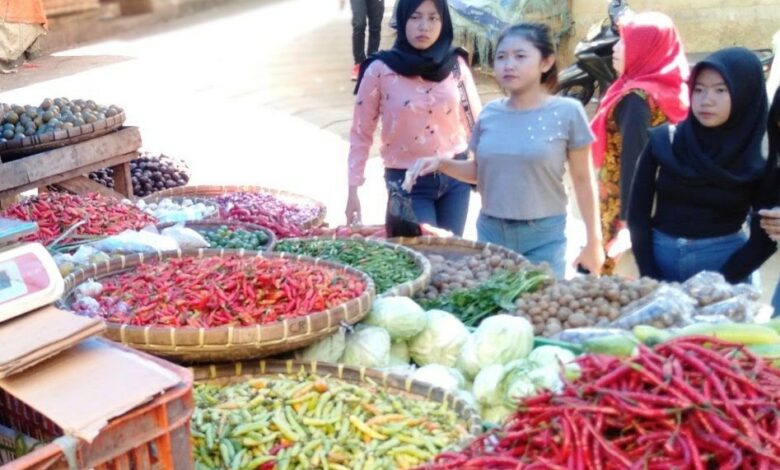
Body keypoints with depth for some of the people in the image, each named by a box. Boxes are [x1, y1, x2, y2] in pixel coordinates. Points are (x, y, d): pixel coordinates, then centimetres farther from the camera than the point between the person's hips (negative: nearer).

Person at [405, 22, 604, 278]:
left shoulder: (567, 112, -8)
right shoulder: (489, 114, 1)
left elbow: (583, 181, -3)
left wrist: (594, 241, -1)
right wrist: (441, 163, -4)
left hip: (543, 236, -3)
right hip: (490, 232, 3)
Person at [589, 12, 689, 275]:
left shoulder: (635, 98, -20)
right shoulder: (669, 90, 5)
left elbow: (632, 161, -25)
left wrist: (628, 222, -26)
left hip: (622, 203, -9)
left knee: (599, 270, 3)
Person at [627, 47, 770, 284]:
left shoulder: (759, 160, -6)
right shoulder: (662, 141, -5)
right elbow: (638, 212, -3)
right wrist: (649, 277, -10)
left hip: (726, 264, -1)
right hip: (661, 257, 1)